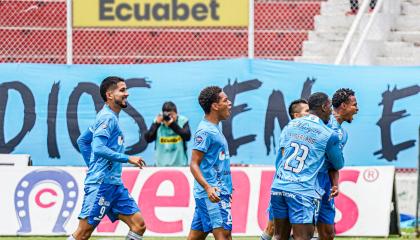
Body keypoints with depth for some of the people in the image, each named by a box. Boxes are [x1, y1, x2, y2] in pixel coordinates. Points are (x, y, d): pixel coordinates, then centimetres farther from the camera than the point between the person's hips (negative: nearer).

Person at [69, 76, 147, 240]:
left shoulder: (108, 117, 18)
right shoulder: (108, 118, -11)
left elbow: (82, 141, 26)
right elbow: (98, 148, -23)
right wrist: (128, 159, -20)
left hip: (114, 184, 10)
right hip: (101, 184, -10)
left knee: (139, 225, 1)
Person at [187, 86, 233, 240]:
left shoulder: (214, 129, 18)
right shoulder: (205, 131, -13)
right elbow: (194, 164, -16)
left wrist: (227, 188, 32)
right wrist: (208, 187, -29)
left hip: (218, 192, 10)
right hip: (212, 193, -10)